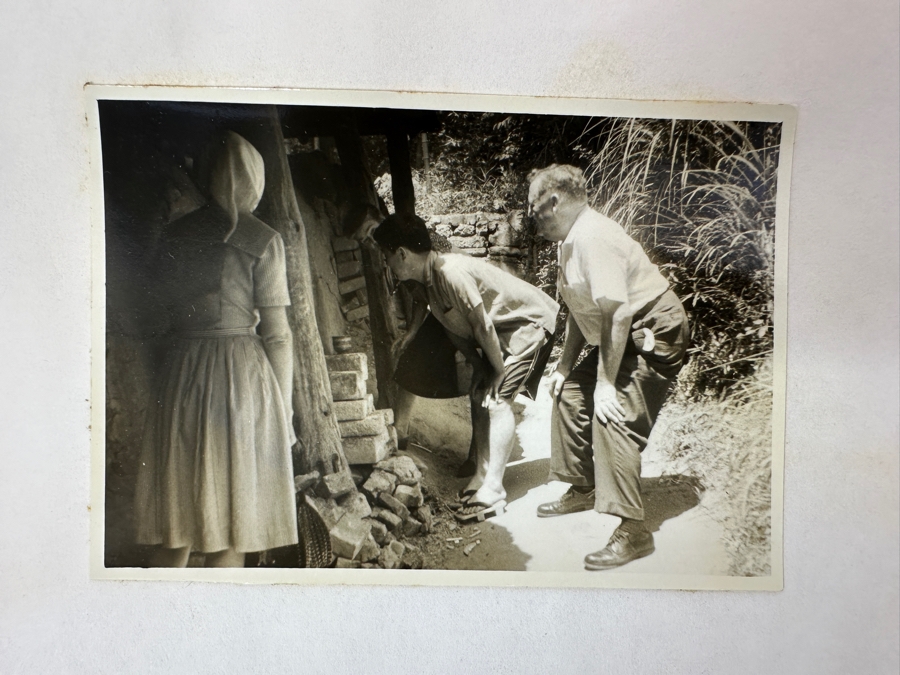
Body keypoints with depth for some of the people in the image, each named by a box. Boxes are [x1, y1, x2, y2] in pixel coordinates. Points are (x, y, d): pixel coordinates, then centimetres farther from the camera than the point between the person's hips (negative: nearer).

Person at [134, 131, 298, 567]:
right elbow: (276, 333, -7)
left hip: (180, 375, 5)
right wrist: (283, 410, 0)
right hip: (243, 379, -5)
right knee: (228, 538, 5)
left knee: (174, 535, 15)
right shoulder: (262, 240, -5)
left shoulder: (175, 235, 9)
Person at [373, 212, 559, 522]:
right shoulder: (430, 279, -1)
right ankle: (482, 478, 17)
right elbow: (456, 330, 7)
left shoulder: (452, 272, -31)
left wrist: (499, 371, -16)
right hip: (503, 331, 10)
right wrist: (479, 366, 2)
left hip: (531, 323, -9)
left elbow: (483, 326, -26)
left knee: (497, 398, -16)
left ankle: (492, 492, -12)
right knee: (481, 398, 7)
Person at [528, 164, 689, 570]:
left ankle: (632, 530, -11)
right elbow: (580, 310, 15)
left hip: (654, 333, -10)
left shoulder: (593, 238, -23)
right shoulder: (570, 242, 9)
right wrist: (564, 366, 15)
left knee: (613, 416, -18)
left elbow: (618, 312, -28)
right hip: (623, 338, 11)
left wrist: (606, 381, -24)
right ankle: (582, 490, 29)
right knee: (572, 393, 13)